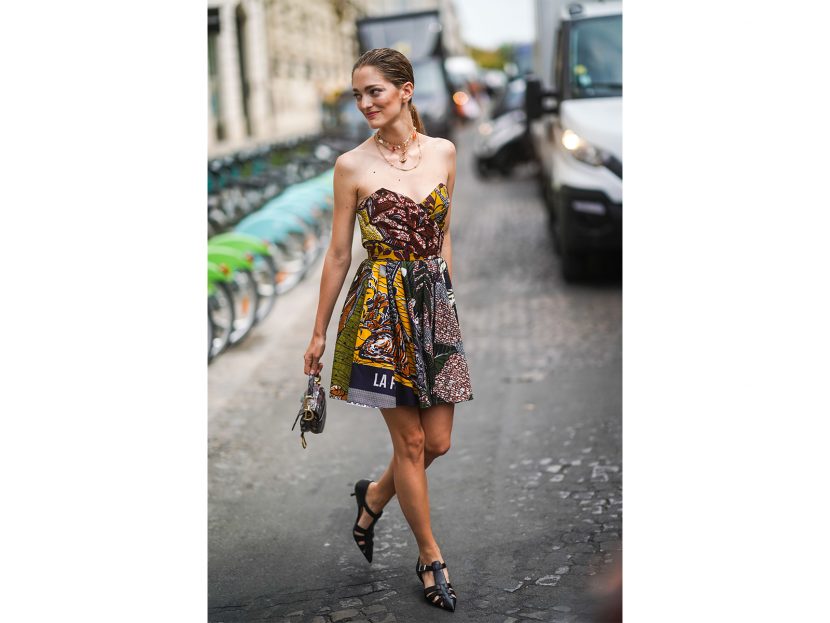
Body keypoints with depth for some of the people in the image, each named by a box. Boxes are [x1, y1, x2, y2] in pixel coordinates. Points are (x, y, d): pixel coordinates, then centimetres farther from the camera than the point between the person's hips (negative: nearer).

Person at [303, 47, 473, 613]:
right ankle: (431, 557, 21)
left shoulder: (444, 152, 4)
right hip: (380, 306, -4)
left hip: (435, 303, 4)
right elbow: (339, 254, 0)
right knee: (410, 441, 3)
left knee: (438, 440, 6)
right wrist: (319, 332, 3)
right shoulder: (352, 166, -5)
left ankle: (375, 495, 36)